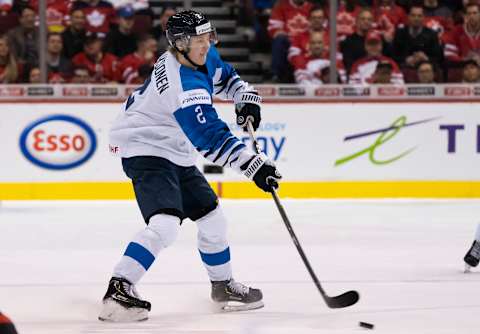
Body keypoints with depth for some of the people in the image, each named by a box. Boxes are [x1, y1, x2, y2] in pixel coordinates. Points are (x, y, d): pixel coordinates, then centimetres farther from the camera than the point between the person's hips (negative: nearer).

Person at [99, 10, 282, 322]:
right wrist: (253, 165, -35)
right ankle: (118, 290, -30)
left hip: (175, 154, 10)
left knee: (212, 218, 17)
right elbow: (212, 138, -34)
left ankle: (223, 285, 35)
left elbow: (225, 77, 24)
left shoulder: (203, 58, 0)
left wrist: (247, 97, 6)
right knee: (165, 224, -29)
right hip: (146, 151, -10)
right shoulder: (186, 86, -29)